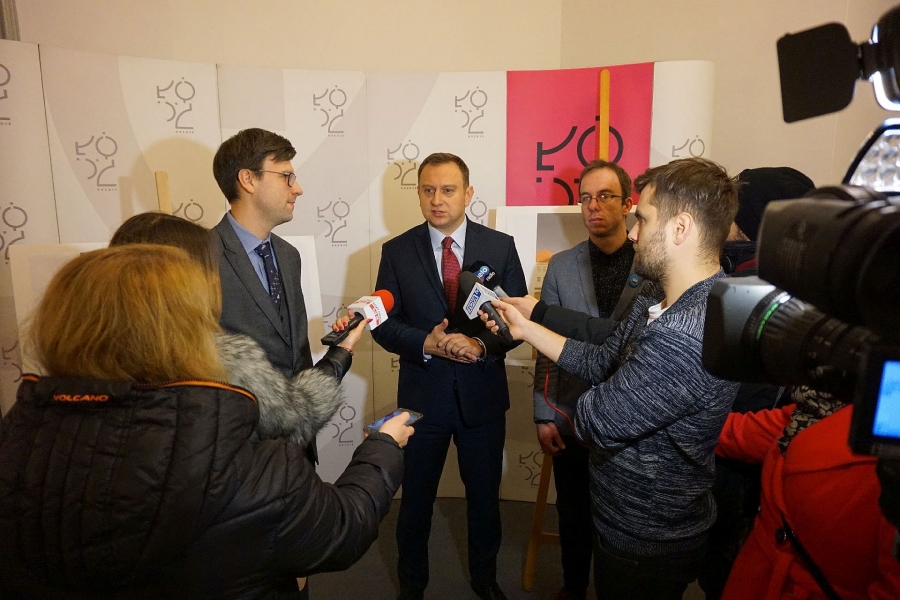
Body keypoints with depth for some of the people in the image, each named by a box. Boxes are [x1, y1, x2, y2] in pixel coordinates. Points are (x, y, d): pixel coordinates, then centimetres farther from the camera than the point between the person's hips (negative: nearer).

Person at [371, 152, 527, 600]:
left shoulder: (501, 247, -4)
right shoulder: (397, 252, -4)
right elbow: (384, 324, -4)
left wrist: (483, 345, -20)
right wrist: (426, 344, -21)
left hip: (483, 393, 1)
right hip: (422, 394, 0)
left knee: (485, 496, 19)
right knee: (415, 499, 17)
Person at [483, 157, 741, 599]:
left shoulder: (686, 335, -36)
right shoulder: (659, 295, -2)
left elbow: (598, 422, -29)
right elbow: (602, 362, 3)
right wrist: (525, 328, 2)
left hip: (646, 542, -8)